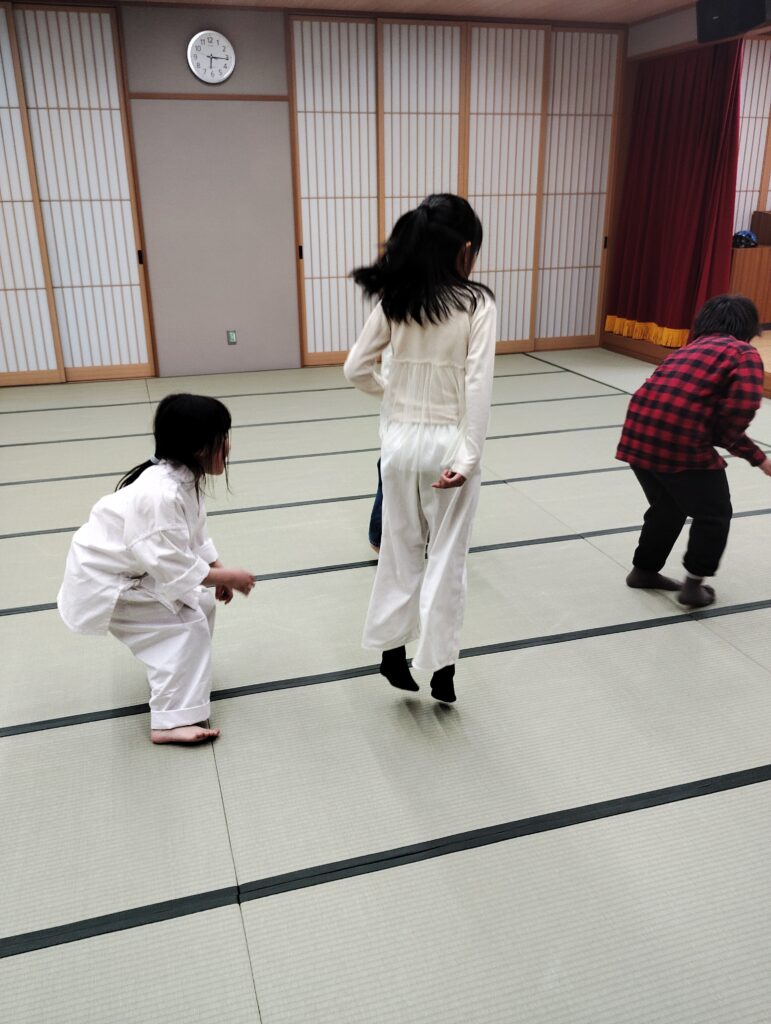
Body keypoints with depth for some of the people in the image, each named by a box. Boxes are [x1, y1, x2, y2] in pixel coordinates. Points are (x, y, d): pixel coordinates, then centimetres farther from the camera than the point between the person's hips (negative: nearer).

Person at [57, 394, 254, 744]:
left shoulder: (183, 476, -5)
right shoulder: (160, 494, -35)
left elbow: (193, 534, 9)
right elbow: (173, 568, -31)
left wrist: (219, 572, -1)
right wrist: (227, 576, -21)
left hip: (127, 569, 9)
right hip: (102, 581, -9)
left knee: (200, 605, 11)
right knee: (187, 625, -12)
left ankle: (177, 671, 34)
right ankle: (171, 721, -4)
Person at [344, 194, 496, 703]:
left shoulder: (394, 301, 0)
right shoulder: (478, 302, -11)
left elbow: (357, 369, 1)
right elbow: (478, 385, -17)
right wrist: (469, 458, -16)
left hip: (400, 438, 4)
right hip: (448, 442, -3)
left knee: (401, 547, 19)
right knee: (447, 555, 9)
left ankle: (394, 651, 27)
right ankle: (441, 667, 19)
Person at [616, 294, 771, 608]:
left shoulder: (692, 349, 28)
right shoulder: (744, 353, 5)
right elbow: (741, 409, -13)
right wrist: (723, 440, 9)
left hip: (638, 437, 7)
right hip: (681, 445, -7)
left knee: (667, 507, 30)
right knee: (714, 515, 15)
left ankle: (644, 570, 41)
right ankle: (694, 584, 20)